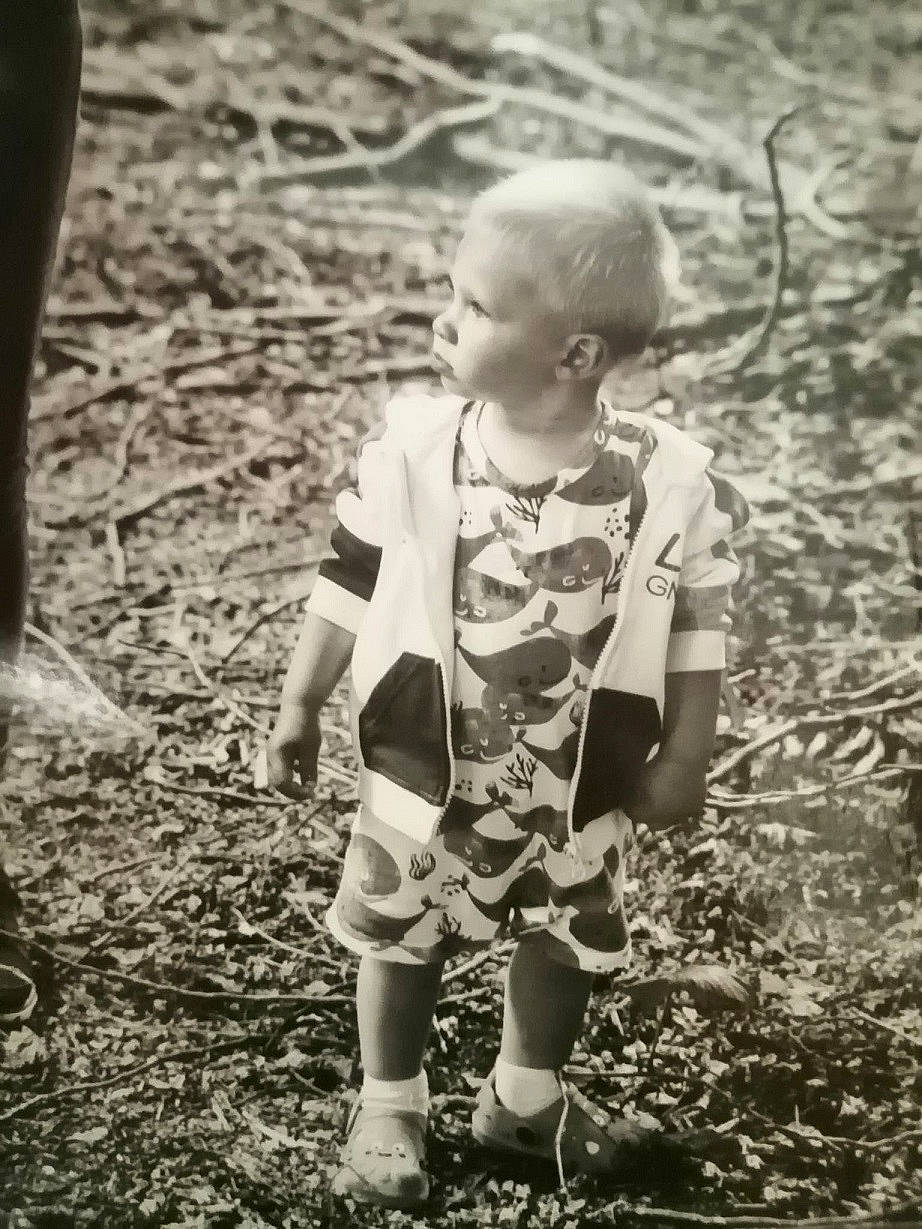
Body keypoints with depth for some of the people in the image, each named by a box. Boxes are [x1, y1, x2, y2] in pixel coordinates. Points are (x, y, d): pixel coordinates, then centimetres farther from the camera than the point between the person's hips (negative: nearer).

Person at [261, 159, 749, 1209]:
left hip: (581, 789, 1)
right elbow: (346, 588, -5)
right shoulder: (409, 446, -18)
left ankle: (527, 1095, 48)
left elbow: (696, 632, -8)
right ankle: (389, 1107, 40)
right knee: (401, 937, 17)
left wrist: (684, 760, -4)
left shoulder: (672, 482, -21)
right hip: (422, 771, 0)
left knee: (565, 946, 22)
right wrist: (298, 709, 1)